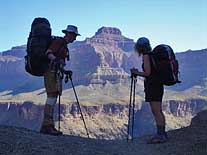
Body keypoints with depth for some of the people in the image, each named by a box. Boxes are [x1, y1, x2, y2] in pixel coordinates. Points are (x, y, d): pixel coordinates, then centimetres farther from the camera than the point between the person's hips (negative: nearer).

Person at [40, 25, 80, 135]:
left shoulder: (64, 44, 23)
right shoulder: (59, 41, -6)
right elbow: (48, 53, -19)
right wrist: (55, 59, -38)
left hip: (56, 72, 10)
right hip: (51, 71, -10)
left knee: (53, 98, 5)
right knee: (52, 97, -15)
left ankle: (49, 126, 4)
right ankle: (46, 125, -18)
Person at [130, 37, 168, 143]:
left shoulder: (146, 55, -9)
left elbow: (147, 73, -14)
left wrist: (136, 72, 1)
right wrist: (137, 73, 23)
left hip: (152, 85, -10)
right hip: (158, 84, 10)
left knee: (155, 111, -10)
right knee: (159, 111, 13)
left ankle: (160, 135, -11)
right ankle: (163, 134, 18)